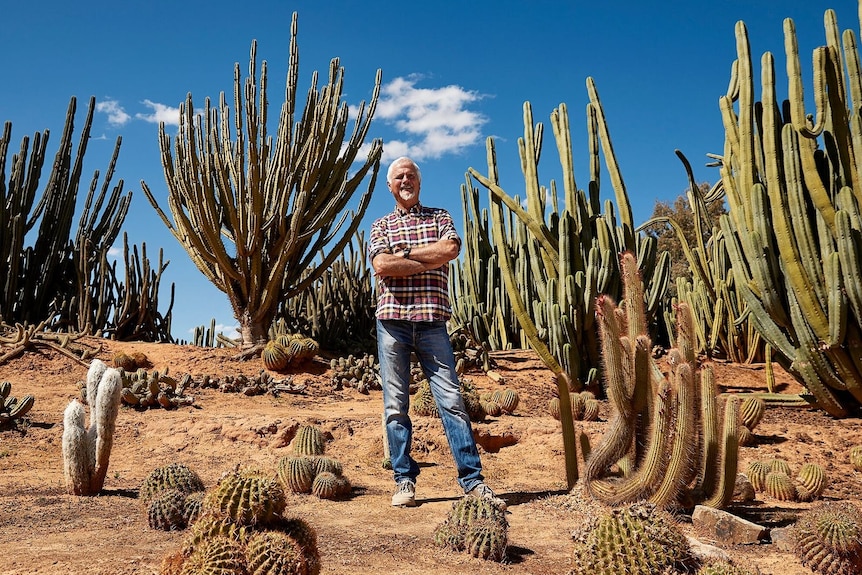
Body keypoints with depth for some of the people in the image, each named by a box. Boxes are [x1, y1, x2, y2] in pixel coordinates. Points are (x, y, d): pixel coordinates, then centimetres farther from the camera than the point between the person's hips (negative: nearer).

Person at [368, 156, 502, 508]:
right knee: (395, 404, 2)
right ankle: (405, 481, 11)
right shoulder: (380, 226, 14)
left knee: (451, 398, -3)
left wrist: (404, 253, -5)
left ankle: (472, 480, 1)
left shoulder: (439, 216, 16)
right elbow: (381, 266, -6)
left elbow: (451, 248, -7)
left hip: (432, 321, 0)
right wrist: (432, 261, -7)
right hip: (392, 320, 1)